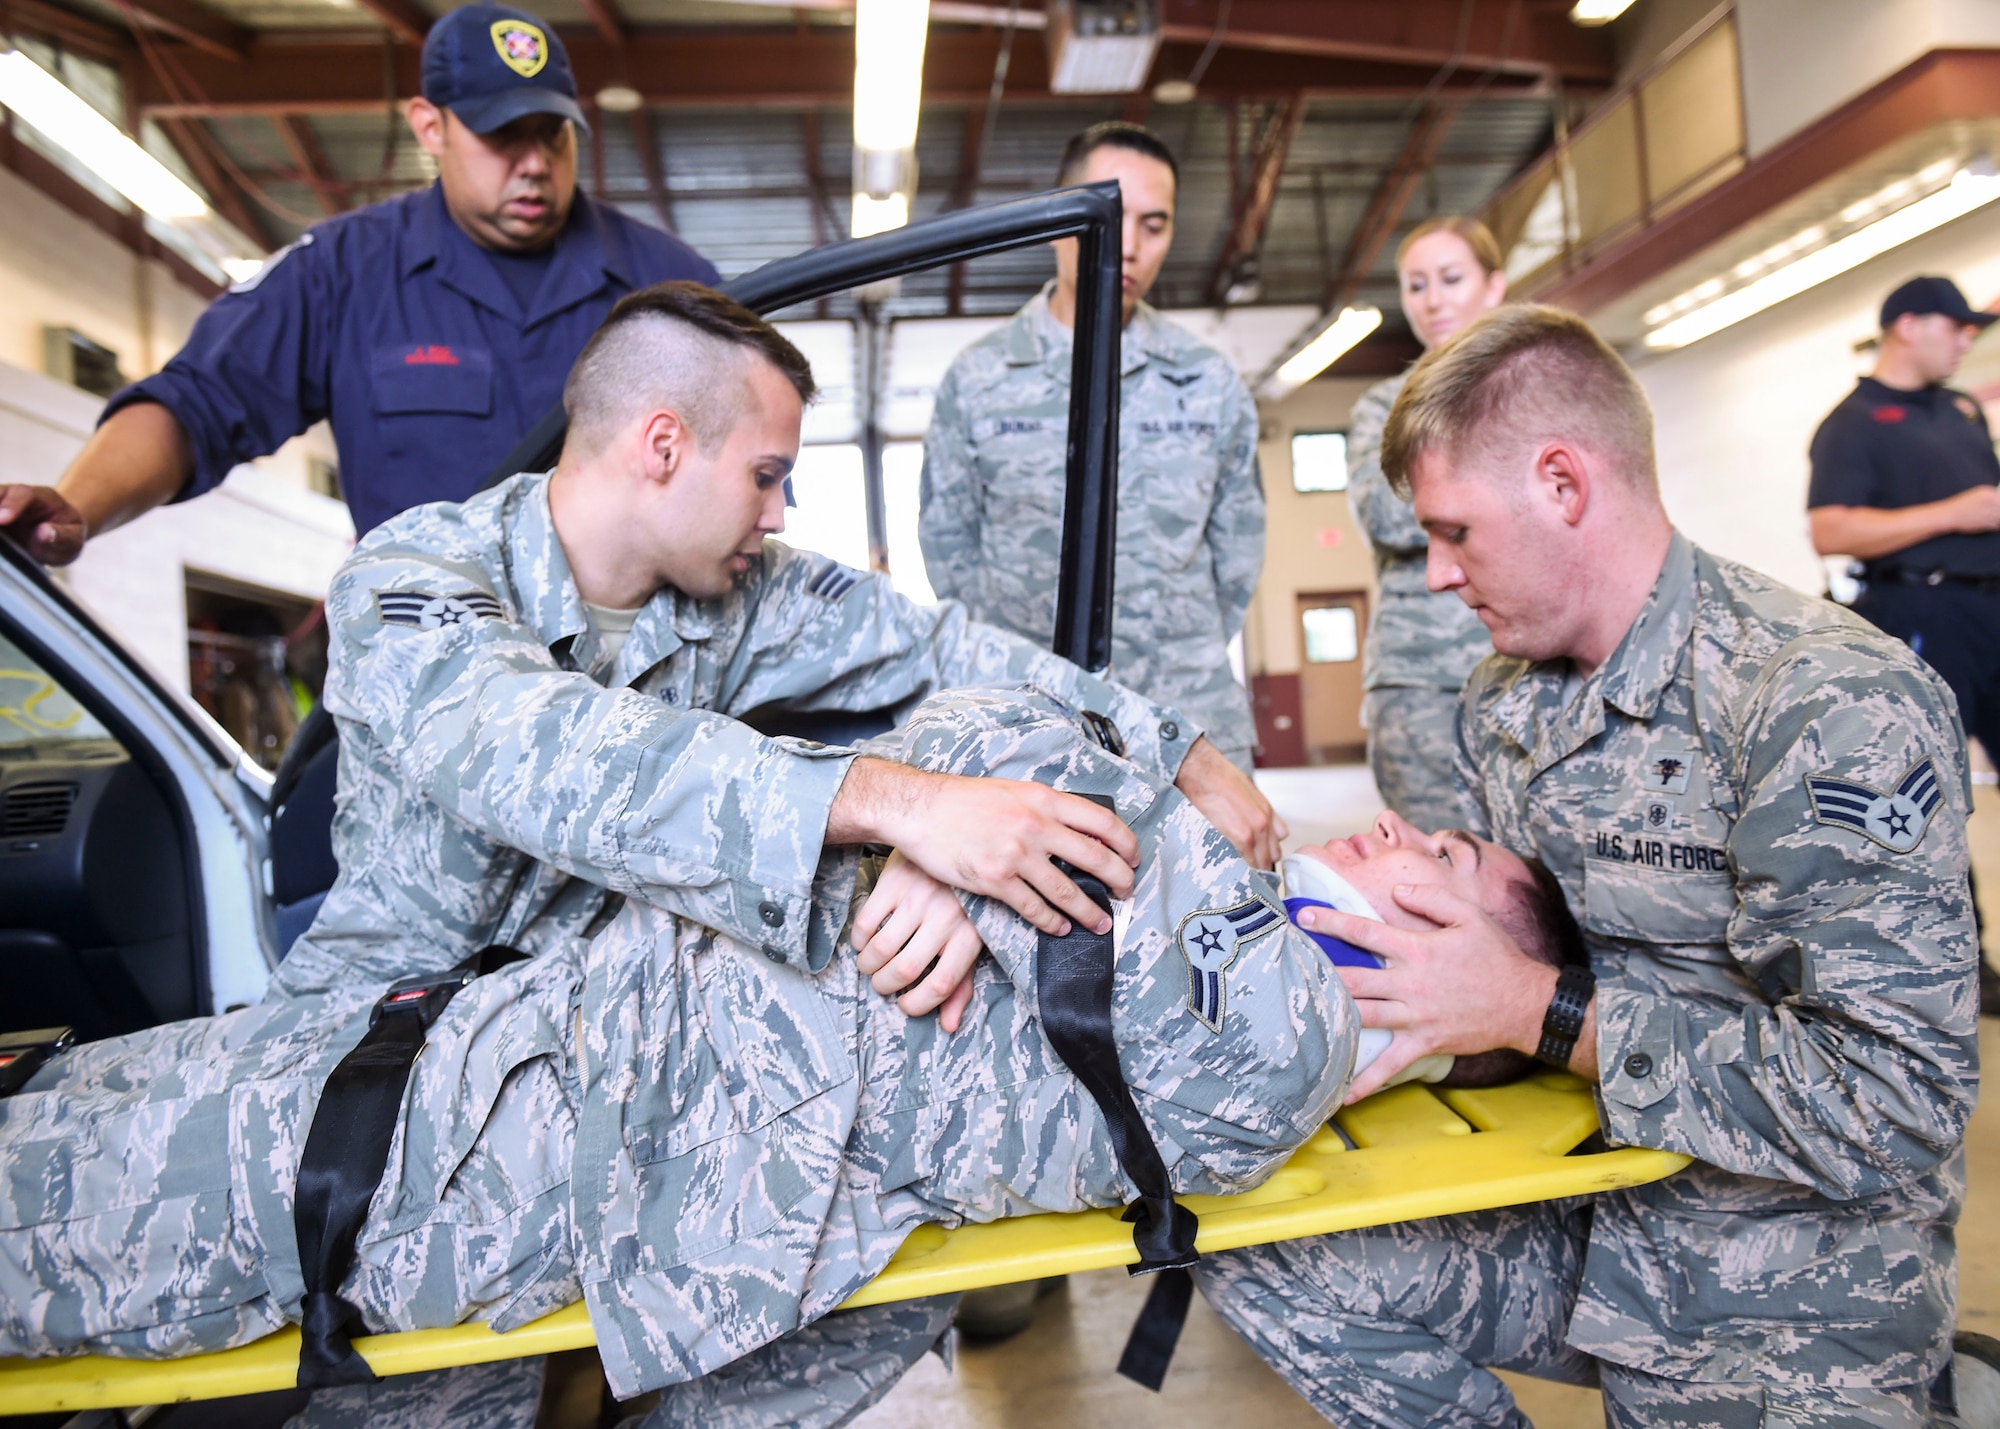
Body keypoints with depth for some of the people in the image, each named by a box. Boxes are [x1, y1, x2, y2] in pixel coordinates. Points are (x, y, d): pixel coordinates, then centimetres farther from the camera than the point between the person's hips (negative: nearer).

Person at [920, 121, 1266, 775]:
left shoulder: (1212, 384, 8)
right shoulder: (975, 380, 4)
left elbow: (1239, 550, 15)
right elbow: (948, 546, 9)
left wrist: (1191, 660, 10)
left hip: (1191, 723, 2)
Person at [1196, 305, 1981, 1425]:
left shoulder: (1836, 705, -21)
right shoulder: (1504, 705, 5)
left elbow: (1896, 1104, -25)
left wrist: (1539, 1011, -25)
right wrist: (1410, 892, -9)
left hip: (1790, 1287, -6)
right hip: (1577, 1213, 6)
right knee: (1250, 1253, -7)